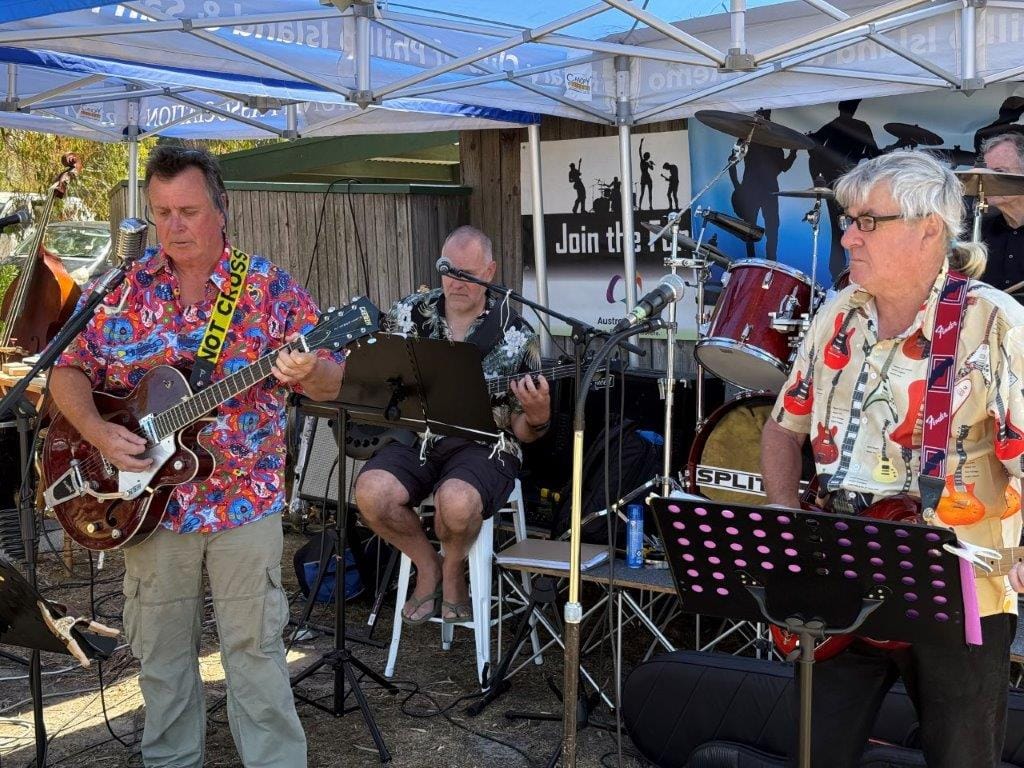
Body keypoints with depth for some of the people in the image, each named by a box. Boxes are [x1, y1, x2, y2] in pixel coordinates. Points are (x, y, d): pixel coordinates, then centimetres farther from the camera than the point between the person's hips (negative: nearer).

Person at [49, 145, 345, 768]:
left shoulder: (271, 288, -4)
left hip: (245, 501, -2)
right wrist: (97, 432, -11)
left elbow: (330, 383, -4)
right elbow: (69, 371, 7)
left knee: (255, 646, 2)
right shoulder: (123, 290, 3)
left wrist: (307, 373, -28)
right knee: (160, 649, 13)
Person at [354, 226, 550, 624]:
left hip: (482, 445, -3)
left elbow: (522, 431, 0)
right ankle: (427, 564, 4)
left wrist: (537, 416, -23)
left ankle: (453, 568, 3)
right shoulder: (409, 313, 6)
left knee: (457, 502, -36)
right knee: (372, 493, -28)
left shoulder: (516, 336, -1)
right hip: (415, 437, 3)